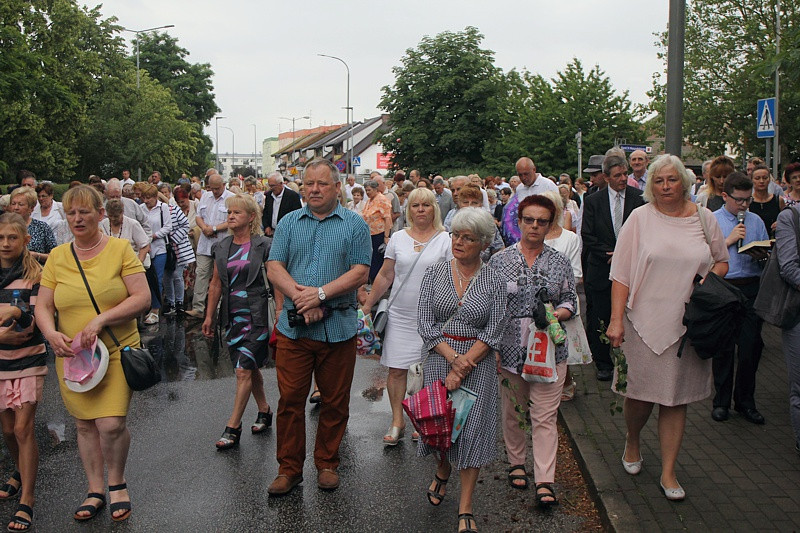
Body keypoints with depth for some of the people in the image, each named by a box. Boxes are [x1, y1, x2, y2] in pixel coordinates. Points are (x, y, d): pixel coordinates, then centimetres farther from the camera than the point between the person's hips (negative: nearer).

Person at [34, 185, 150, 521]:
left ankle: (117, 483, 15)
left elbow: (142, 298, -10)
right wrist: (51, 334, -15)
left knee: (111, 423, -11)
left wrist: (100, 320, -20)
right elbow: (43, 306, 6)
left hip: (116, 351, -3)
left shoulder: (120, 249, -4)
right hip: (72, 355, 4)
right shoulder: (57, 257, 6)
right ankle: (95, 491, 28)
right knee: (84, 424, 11)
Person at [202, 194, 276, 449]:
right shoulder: (221, 248, 9)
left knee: (244, 370, -7)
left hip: (257, 315, -6)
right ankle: (264, 412, 32)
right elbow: (216, 284, 15)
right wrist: (209, 316, 13)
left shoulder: (263, 245, -7)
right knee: (251, 368, 15)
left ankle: (233, 428, -2)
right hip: (232, 315, 6)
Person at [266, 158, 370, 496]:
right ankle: (289, 468, 19)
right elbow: (274, 268, 1)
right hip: (293, 327, 2)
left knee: (335, 402, 9)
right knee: (290, 399, 5)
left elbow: (360, 273, -6)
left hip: (338, 328, -1)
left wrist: (320, 294, -17)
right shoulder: (289, 223, 10)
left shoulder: (355, 225, 3)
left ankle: (327, 464, 26)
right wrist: (300, 298, -15)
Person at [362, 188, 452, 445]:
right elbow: (385, 276, 13)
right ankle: (397, 422, 14)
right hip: (399, 315, 3)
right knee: (396, 369, 2)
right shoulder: (398, 238, 8)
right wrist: (367, 306, 11)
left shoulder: (445, 239, 1)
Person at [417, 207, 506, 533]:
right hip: (439, 358, 1)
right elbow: (424, 323, -5)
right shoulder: (435, 274, 0)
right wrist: (453, 358, -16)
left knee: (472, 430, 1)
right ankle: (443, 471, 44)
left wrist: (462, 368, -14)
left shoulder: (493, 282, -2)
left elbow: (493, 333, -7)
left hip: (477, 364, -1)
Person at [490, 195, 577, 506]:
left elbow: (571, 302, 9)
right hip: (510, 350, 1)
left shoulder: (560, 262, 4)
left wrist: (555, 315, -14)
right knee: (512, 411, 14)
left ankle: (545, 482, 2)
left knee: (545, 416, -2)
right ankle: (516, 463, 34)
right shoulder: (500, 261, 1)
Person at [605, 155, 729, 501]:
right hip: (644, 322, -1)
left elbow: (722, 262, 17)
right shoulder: (640, 218, -2)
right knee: (640, 392, 6)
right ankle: (632, 442, 38)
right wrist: (616, 319, -10)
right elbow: (621, 272, -4)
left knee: (675, 397, 6)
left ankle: (668, 472, 18)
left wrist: (710, 278, -6)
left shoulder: (704, 218, 5)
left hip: (686, 323, 2)